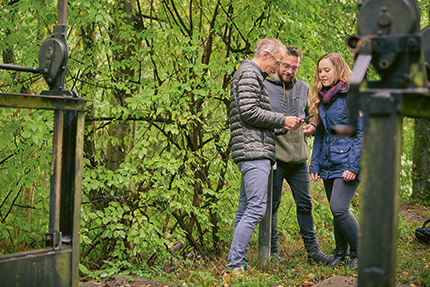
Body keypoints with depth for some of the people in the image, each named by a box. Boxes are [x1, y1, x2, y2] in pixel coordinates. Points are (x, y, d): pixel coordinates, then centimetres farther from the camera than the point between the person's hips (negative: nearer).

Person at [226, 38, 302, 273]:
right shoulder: (249, 73, -6)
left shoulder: (252, 75, 27)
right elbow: (248, 112, -17)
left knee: (245, 209, 9)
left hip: (254, 153, 11)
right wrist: (282, 121, -9)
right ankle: (234, 264, -16)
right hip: (254, 150, -11)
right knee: (256, 208, -15)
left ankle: (238, 262, 12)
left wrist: (283, 125, 17)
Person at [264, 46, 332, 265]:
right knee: (272, 204, 2)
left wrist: (312, 127, 4)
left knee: (305, 204, 9)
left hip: (299, 157, 5)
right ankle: (272, 251, 12)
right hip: (274, 155, -4)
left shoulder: (303, 88, 14)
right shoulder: (264, 86, -2)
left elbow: (310, 114, 26)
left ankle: (312, 249, 18)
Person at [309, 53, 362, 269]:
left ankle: (358, 253, 1)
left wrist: (353, 166, -17)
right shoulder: (322, 99, 15)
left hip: (347, 163, -7)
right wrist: (314, 165, 12)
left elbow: (361, 134, -11)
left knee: (339, 208, -15)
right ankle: (341, 252, 24)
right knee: (337, 210, 10)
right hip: (328, 165, 7)